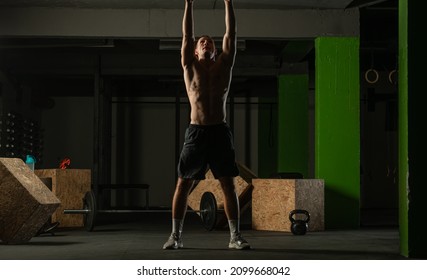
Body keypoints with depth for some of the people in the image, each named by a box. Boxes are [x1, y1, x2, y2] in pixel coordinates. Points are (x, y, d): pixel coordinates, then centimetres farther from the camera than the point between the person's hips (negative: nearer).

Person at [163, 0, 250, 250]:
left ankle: (235, 236, 6)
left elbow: (231, 35, 8)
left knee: (229, 185, 1)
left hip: (220, 132, 1)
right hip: (196, 131, -1)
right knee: (183, 184, 0)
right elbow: (187, 36, 5)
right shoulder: (190, 67, 9)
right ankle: (176, 235, 8)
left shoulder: (224, 65, 12)